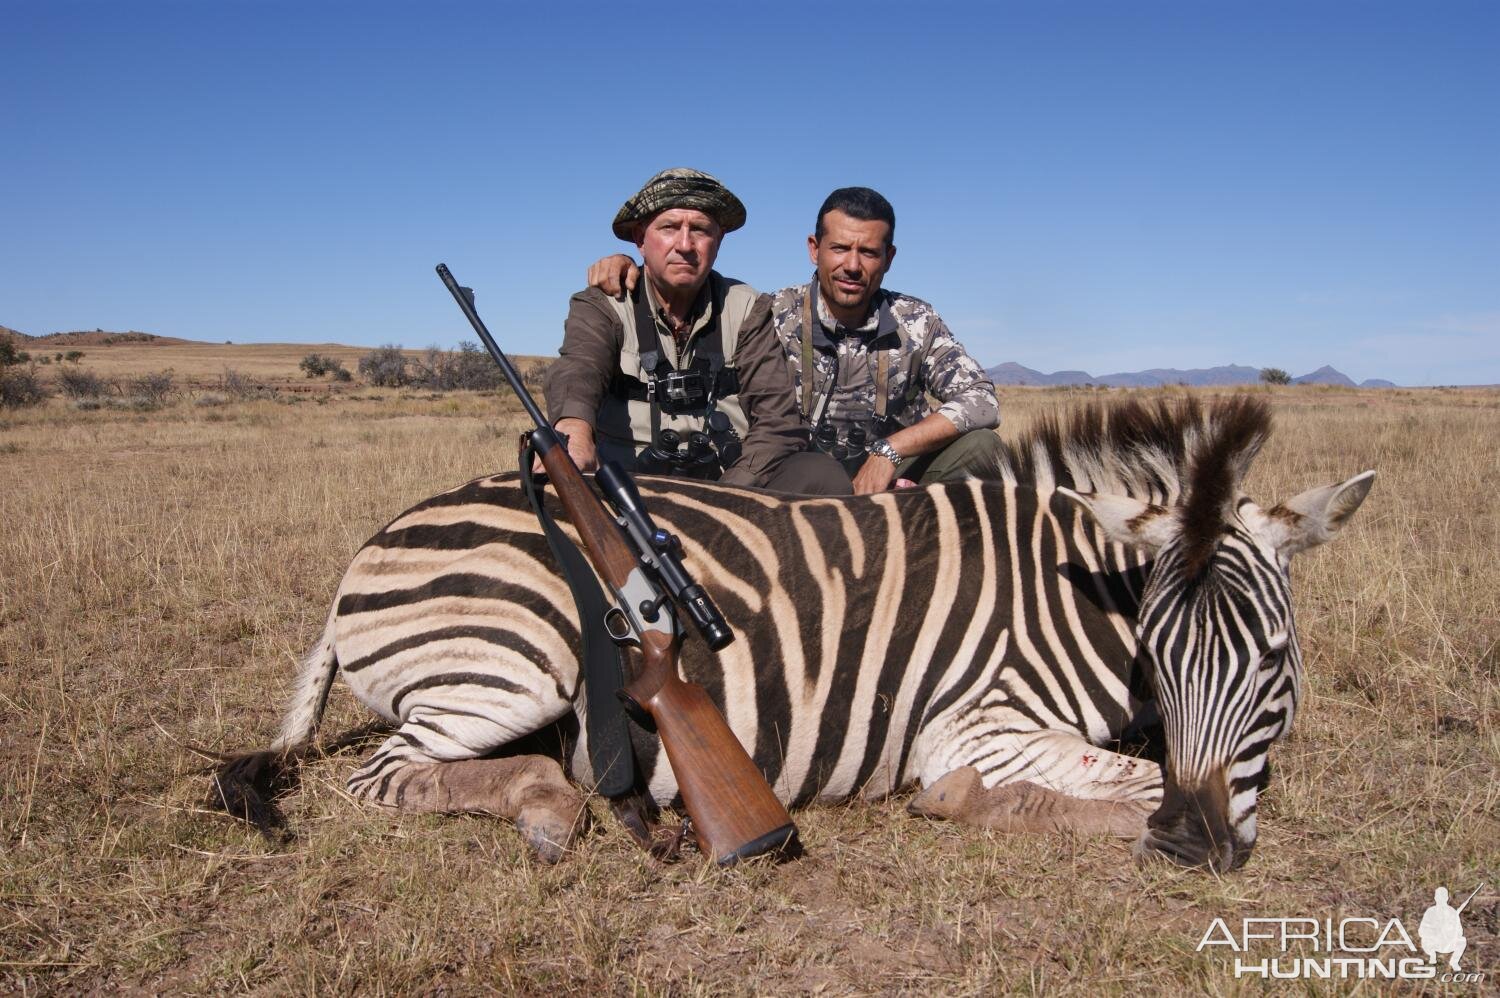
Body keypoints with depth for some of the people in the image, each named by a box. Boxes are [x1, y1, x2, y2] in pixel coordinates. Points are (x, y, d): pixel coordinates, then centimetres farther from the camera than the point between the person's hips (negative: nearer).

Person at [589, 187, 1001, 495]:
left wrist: (890, 450, -21)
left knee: (978, 446, -21)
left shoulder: (916, 322, -4)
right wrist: (626, 264, -21)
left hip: (892, 475, 3)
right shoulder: (774, 315, -8)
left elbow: (982, 401, -11)